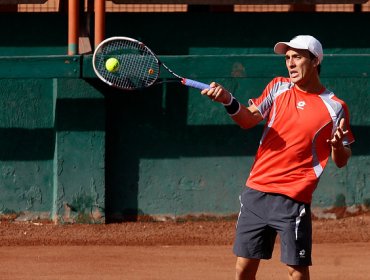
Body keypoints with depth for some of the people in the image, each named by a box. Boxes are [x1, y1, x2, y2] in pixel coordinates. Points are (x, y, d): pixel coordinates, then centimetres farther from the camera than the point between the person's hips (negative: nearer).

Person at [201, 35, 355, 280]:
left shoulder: (334, 107, -2)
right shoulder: (278, 87, 10)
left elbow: (341, 161, 3)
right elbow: (249, 119, 1)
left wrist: (338, 146, -19)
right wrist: (229, 101, -17)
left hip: (293, 199, -4)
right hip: (256, 191, 4)